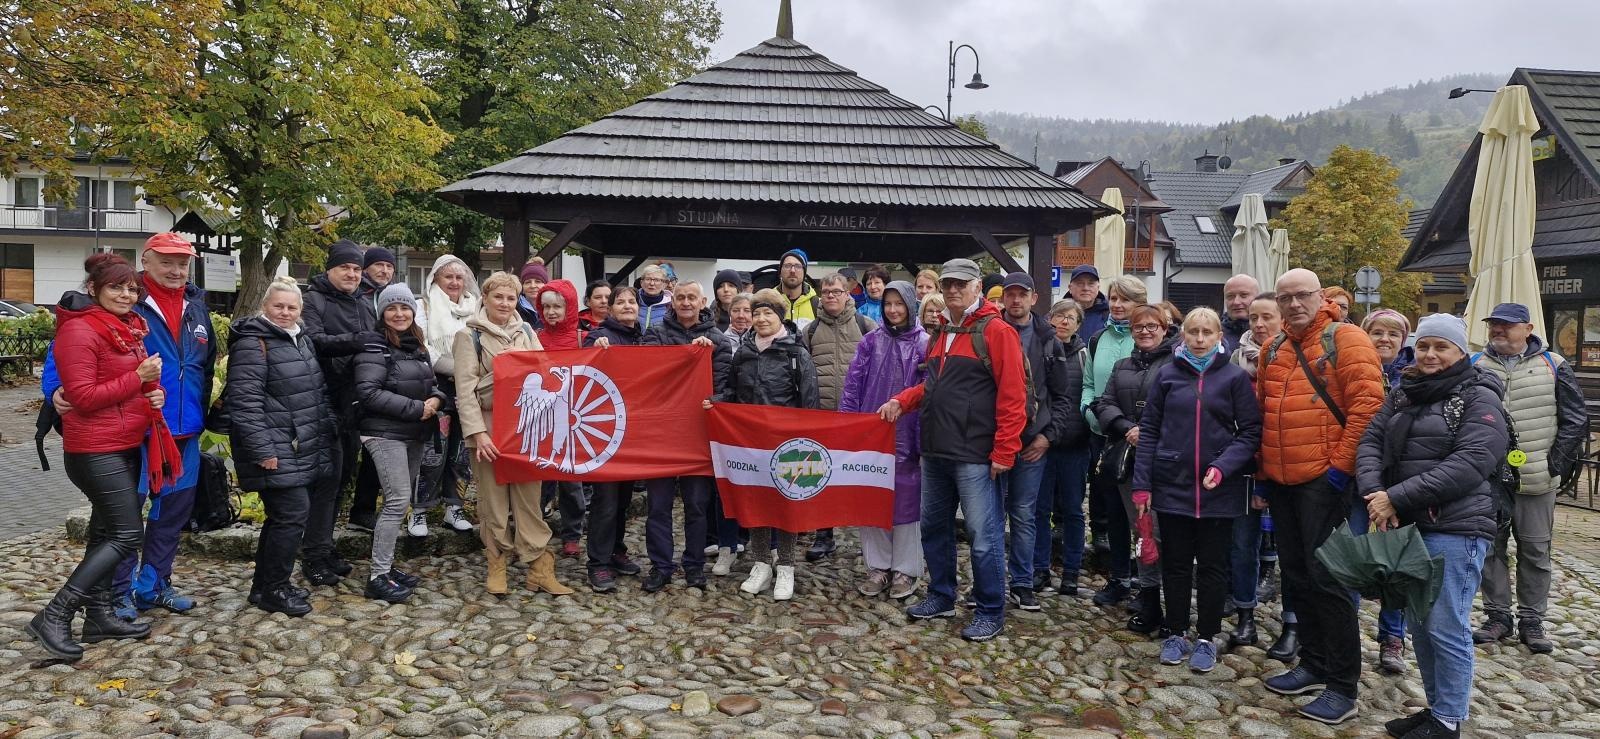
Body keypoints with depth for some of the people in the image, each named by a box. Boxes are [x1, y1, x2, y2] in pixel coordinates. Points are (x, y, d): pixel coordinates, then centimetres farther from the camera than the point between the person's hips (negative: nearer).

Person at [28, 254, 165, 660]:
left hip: (126, 446, 9)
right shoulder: (79, 330, -15)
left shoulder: (128, 327, 12)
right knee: (127, 535, -9)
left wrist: (155, 392, 1)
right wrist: (138, 378, -21)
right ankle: (53, 616, -4)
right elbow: (83, 397, -19)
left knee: (106, 532, 14)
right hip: (95, 450, -9)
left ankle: (98, 616, 23)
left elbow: (133, 381, 23)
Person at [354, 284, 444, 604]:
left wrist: (436, 398, -3)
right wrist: (415, 408, -20)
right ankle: (378, 578, -7)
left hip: (414, 435, 8)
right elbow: (368, 392, -20)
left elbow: (432, 383, 22)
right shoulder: (375, 348, -11)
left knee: (399, 501, 12)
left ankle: (385, 566, 22)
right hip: (385, 434, -8)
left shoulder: (418, 346, 13)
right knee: (398, 500, -13)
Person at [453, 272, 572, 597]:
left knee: (529, 496, 3)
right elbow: (465, 390, -8)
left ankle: (540, 568, 5)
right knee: (493, 498, 2)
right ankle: (496, 563, 15)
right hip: (490, 426, -3)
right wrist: (478, 432, -16)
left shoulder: (526, 331, 12)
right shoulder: (470, 336, -1)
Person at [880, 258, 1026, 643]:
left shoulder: (995, 331, -9)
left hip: (974, 455, -8)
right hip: (935, 451, 8)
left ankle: (990, 613, 10)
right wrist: (901, 401, 8)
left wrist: (1004, 451, -17)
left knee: (983, 536, -2)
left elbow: (1012, 395, -14)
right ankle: (941, 597, 31)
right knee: (934, 527, 16)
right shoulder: (939, 333, 16)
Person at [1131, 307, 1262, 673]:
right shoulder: (1167, 375, 4)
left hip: (1218, 489, -1)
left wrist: (1223, 467, -17)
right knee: (1175, 563, 10)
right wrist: (1142, 483, -1)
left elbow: (1250, 432, -2)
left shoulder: (1235, 377, -1)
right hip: (1172, 485, 1)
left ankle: (1207, 638, 20)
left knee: (1212, 566, 7)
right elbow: (1149, 430, 4)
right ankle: (1177, 633, 23)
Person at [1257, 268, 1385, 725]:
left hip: (1323, 480, -7)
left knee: (1325, 577, -5)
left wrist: (1341, 465, -15)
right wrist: (1263, 466, 16)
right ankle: (1313, 665, 27)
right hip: (1281, 481, 7)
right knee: (1296, 575, 13)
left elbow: (1367, 402, -14)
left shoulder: (1344, 339, -7)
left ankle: (1342, 687, 4)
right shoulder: (1273, 350, 14)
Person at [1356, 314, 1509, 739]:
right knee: (1419, 623, 14)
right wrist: (1373, 493, -13)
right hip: (1407, 526, 7)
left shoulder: (1479, 398, -6)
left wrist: (1397, 497, -19)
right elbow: (1371, 441, 7)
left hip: (1455, 531, -6)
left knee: (1446, 628, -2)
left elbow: (1470, 463, -17)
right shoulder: (1403, 393, 14)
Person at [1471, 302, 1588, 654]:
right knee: (1490, 549, 7)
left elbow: (1575, 419, 0)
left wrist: (1556, 463, -5)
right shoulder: (1476, 367, 4)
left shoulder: (1553, 366, 0)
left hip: (1537, 480, -1)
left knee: (1535, 552, 6)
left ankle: (1532, 621, 17)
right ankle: (1497, 617, 18)